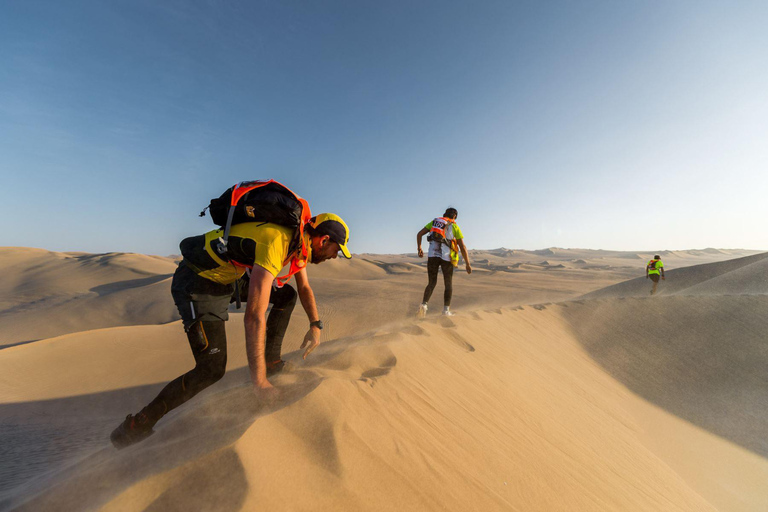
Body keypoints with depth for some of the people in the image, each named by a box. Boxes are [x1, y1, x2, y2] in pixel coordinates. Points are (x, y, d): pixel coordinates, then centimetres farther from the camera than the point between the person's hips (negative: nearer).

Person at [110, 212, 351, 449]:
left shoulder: (298, 240, -3)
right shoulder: (276, 243, -33)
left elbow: (304, 288, 13)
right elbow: (254, 316, -37)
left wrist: (316, 325, 5)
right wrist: (259, 382, -29)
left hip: (229, 275, 9)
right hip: (197, 284, -9)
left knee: (287, 295, 6)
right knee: (212, 369, -11)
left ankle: (271, 360, 15)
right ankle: (139, 425, 10)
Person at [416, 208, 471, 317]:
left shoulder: (434, 222, 18)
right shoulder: (455, 227, 9)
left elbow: (419, 234, 11)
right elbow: (462, 247, 1)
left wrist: (419, 248, 22)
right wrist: (468, 264, 2)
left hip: (432, 255, 2)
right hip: (446, 257, -2)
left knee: (432, 283, 12)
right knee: (448, 284, 15)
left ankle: (424, 305, -9)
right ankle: (446, 310, 7)